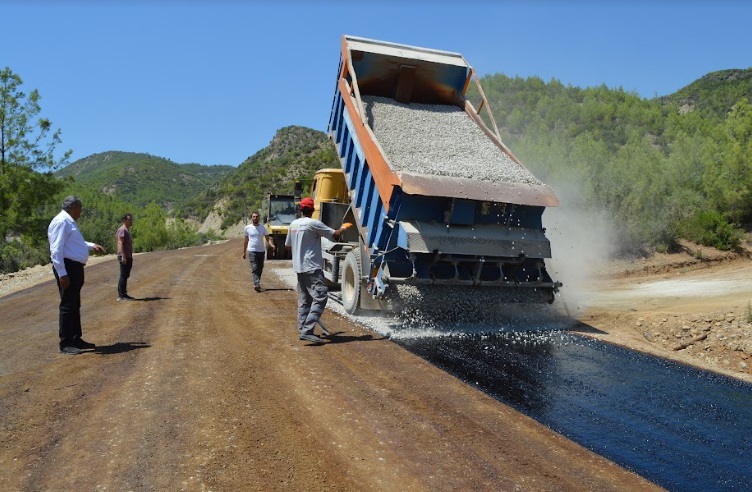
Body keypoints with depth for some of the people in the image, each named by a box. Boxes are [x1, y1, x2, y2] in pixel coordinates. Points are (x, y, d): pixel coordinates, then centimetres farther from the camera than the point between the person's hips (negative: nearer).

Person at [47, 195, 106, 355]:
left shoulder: (70, 222, 17)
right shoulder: (61, 222, -15)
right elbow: (56, 250, -21)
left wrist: (92, 245, 35)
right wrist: (62, 274, -25)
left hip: (76, 268, 11)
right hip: (67, 268, -11)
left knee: (75, 306, 16)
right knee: (67, 306, -6)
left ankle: (76, 339, 26)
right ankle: (65, 344, 1)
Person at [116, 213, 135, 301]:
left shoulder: (127, 230, 20)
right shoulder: (122, 230, -11)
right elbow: (120, 243, -19)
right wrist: (123, 256, -25)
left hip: (128, 257, 10)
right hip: (124, 257, -10)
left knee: (125, 276, 12)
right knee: (123, 276, -9)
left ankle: (123, 294, 18)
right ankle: (121, 295, -8)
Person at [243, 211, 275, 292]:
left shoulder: (263, 227, 3)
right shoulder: (247, 228, 2)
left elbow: (267, 238, 1)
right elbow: (245, 240, 10)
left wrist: (271, 245, -21)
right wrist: (244, 252, 12)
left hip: (261, 251, 3)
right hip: (252, 251, -3)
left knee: (260, 268, 10)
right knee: (255, 268, -13)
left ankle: (256, 283, 24)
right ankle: (257, 285, -24)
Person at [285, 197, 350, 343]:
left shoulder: (293, 224, 10)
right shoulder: (314, 223, -12)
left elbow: (287, 245, 20)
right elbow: (335, 235, -10)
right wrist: (344, 227, 9)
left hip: (299, 267, 9)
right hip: (311, 267, -9)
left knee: (304, 300, 14)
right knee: (320, 297, -11)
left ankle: (302, 330, 16)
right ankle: (307, 330, -19)